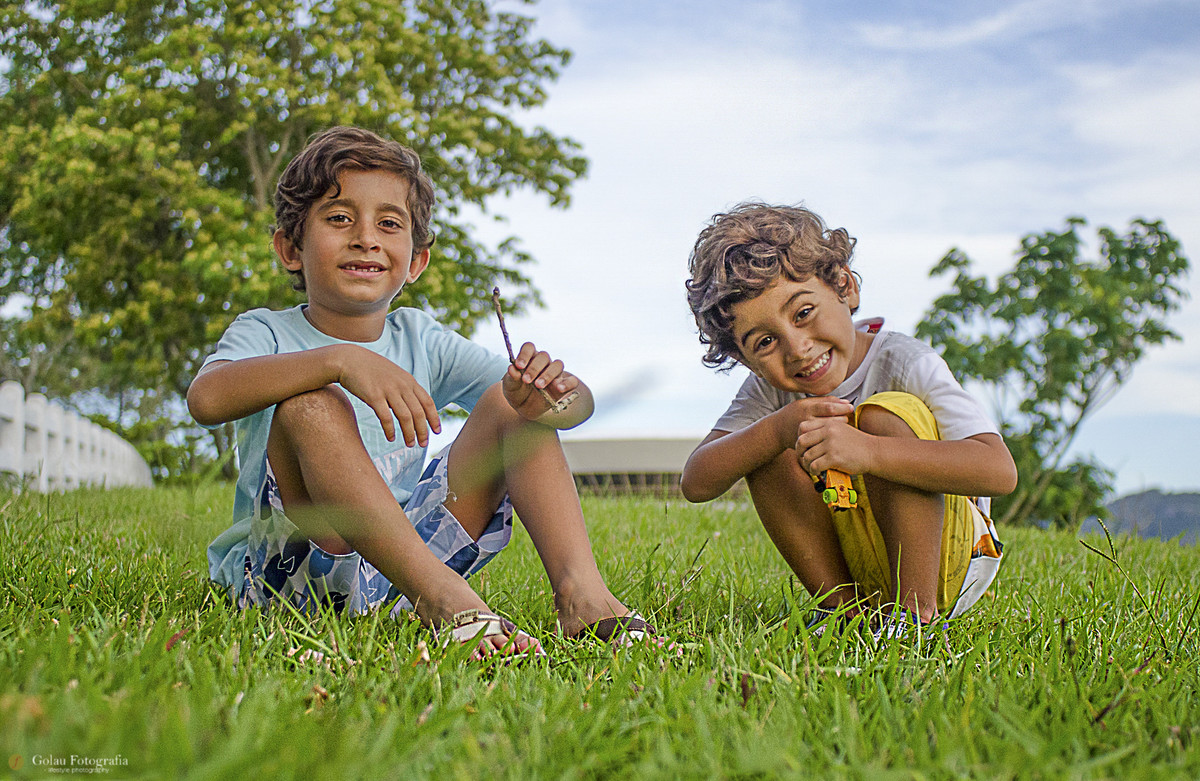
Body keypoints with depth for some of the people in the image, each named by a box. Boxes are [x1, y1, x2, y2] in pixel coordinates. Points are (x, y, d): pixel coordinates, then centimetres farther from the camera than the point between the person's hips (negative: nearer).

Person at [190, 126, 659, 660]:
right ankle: (443, 595, -39)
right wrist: (340, 359, -41)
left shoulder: (421, 341, 7)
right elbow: (206, 399, -29)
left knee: (511, 403, -5)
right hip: (291, 572, -4)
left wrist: (552, 398, -26)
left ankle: (579, 589, -24)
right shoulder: (266, 333, -2)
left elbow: (580, 403, -1)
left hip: (401, 565, 4)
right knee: (310, 403, -27)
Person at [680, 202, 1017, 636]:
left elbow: (1000, 470, -35)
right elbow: (696, 483, -16)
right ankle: (841, 606, -9)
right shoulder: (769, 387, -5)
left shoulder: (905, 363, -21)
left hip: (951, 560, -5)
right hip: (856, 572, 5)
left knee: (887, 413, -28)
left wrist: (865, 451, -47)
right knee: (770, 451, -16)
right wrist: (780, 429, -33)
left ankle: (917, 610, -23)